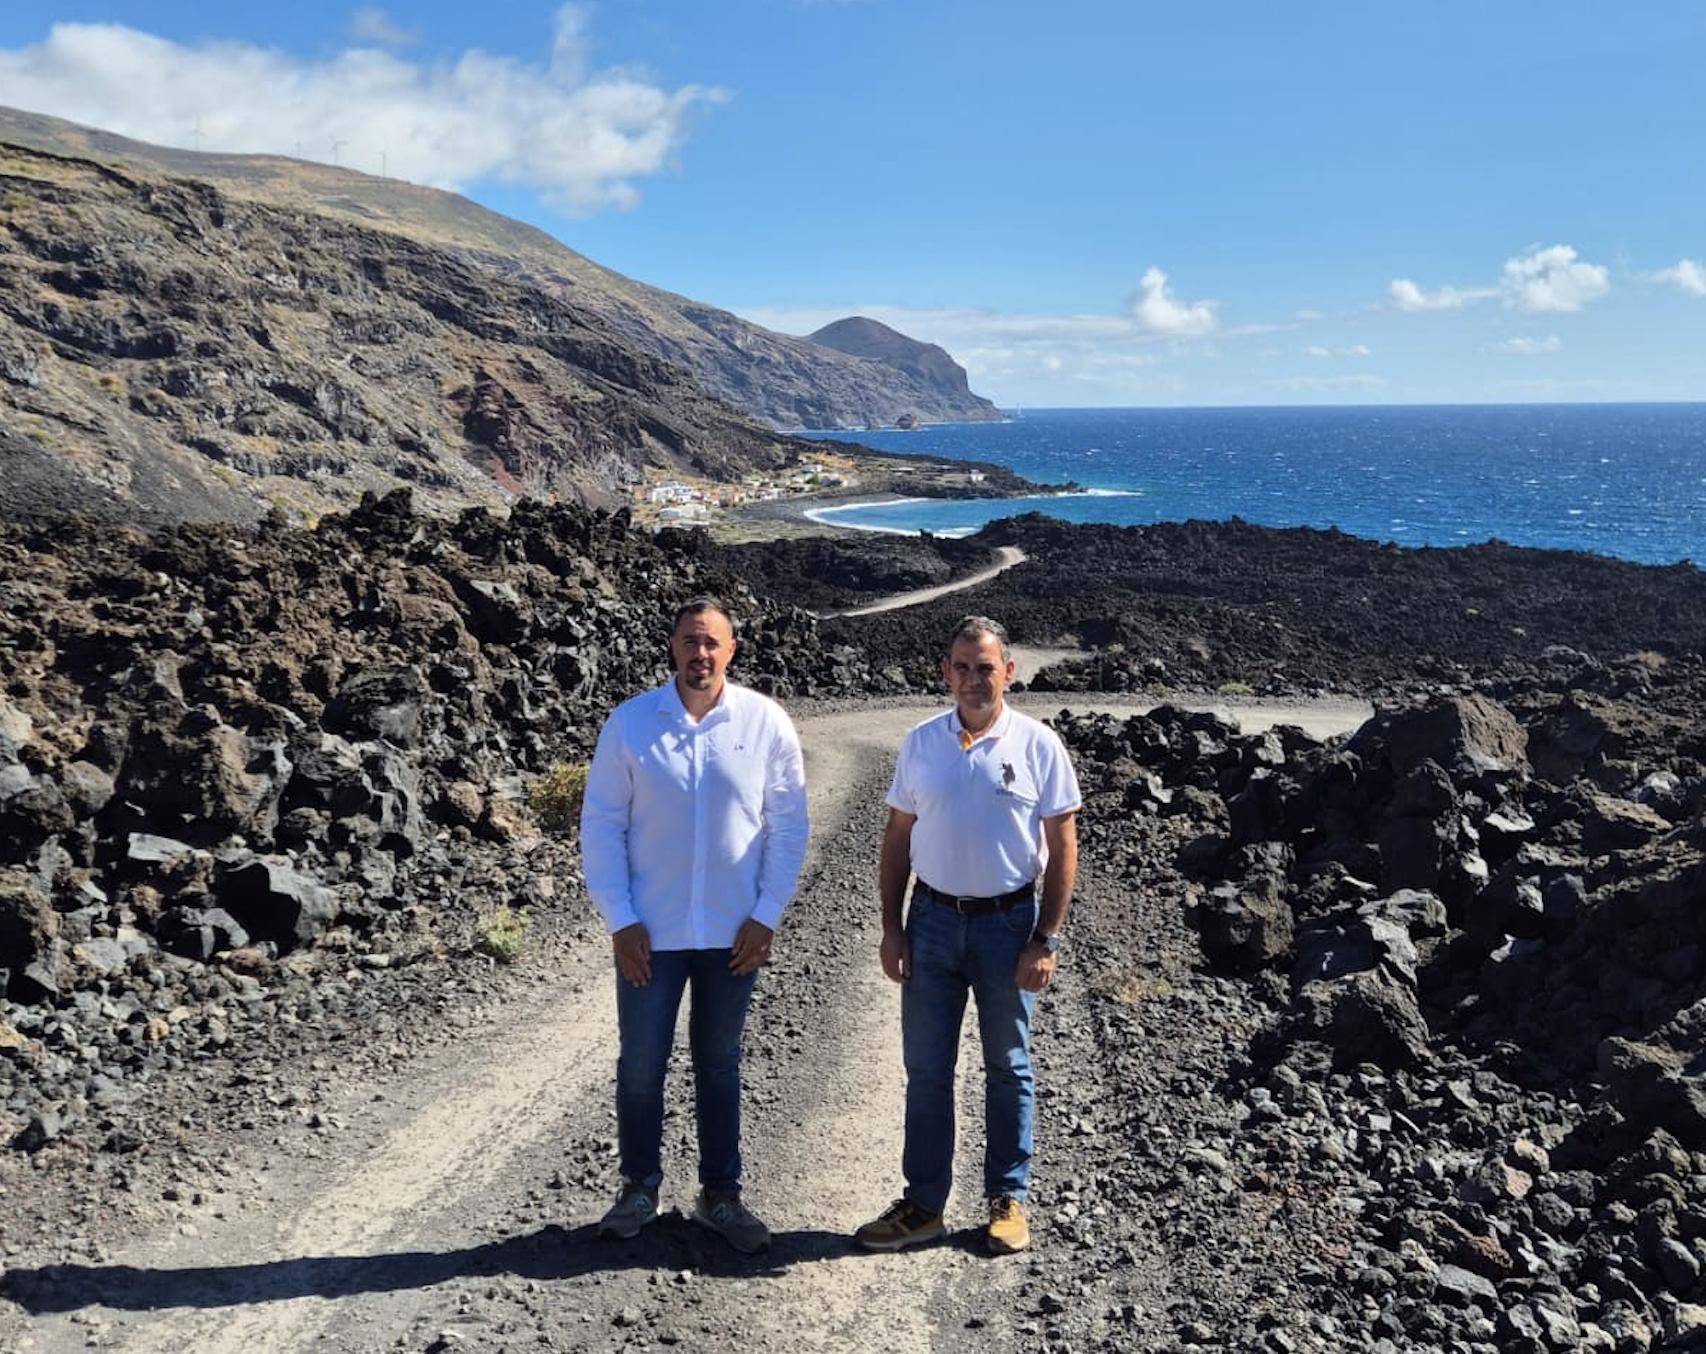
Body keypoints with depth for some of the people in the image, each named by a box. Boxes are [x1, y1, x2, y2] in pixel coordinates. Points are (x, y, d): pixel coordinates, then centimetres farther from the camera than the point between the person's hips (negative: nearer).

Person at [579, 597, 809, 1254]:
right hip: (650, 931, 0)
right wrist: (620, 920, -7)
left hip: (733, 932, 1)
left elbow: (787, 824, 1)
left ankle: (720, 1195, 28)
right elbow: (601, 824, -3)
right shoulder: (630, 722, -6)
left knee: (720, 1065, 14)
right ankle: (639, 1188, 28)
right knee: (640, 1065, 9)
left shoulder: (766, 723, -5)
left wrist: (766, 915, -3)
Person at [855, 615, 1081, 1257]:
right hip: (933, 921, 3)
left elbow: (1062, 848, -5)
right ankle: (923, 1204, 21)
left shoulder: (1038, 745, -7)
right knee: (925, 1070, 9)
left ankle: (1008, 1199, 25)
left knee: (1008, 1068, 11)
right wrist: (892, 928, 1)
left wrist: (1045, 941, -9)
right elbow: (897, 840, 6)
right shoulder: (921, 743, 1)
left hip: (1007, 922, -2)